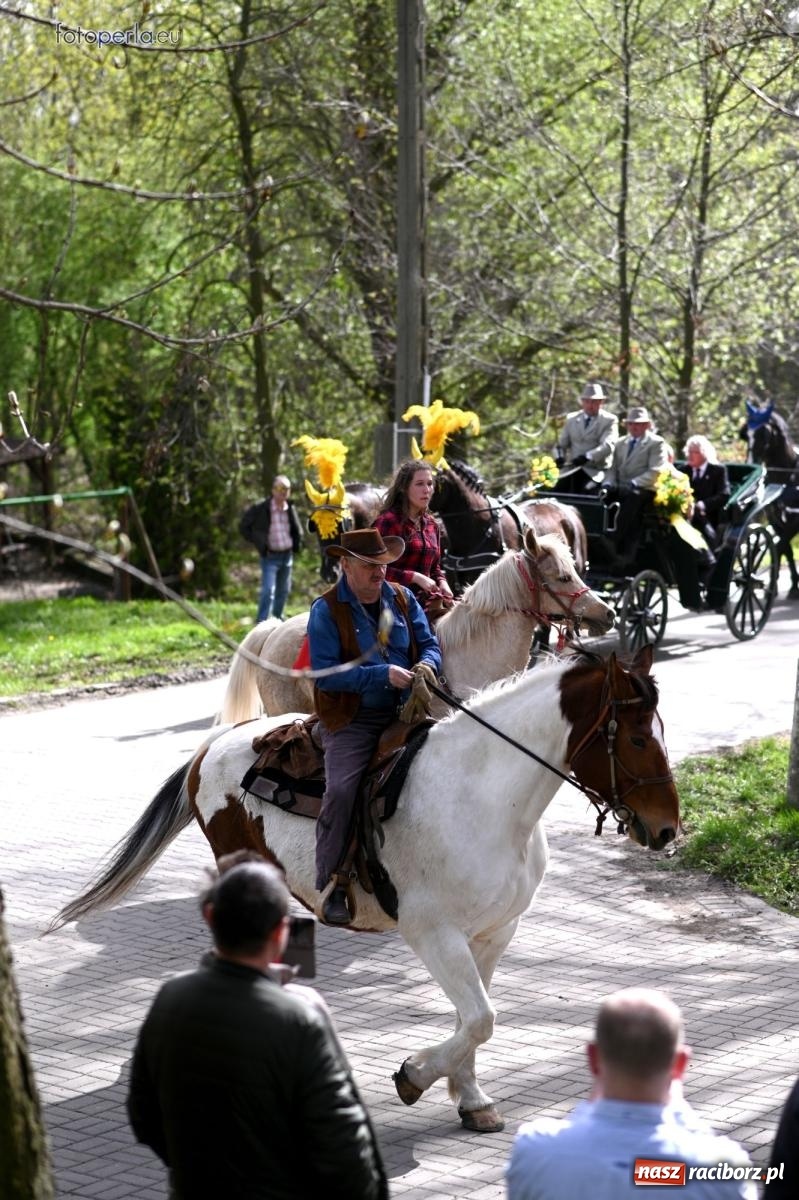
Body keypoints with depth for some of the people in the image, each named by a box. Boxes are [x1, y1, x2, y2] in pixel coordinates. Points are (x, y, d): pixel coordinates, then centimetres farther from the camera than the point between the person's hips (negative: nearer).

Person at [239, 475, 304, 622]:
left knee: (283, 591, 14)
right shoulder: (260, 509, -12)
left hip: (287, 555, 5)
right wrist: (258, 543, -5)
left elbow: (297, 530, 21)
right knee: (268, 590, -15)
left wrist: (296, 545, 7)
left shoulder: (291, 509, 4)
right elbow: (243, 527, -2)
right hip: (270, 556, -5)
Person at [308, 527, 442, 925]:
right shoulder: (327, 610, -7)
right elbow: (325, 673, -15)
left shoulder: (402, 599, 9)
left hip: (402, 713, 5)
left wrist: (427, 665, -12)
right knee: (341, 789, -24)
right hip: (351, 720, -5)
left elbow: (429, 644, 13)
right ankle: (331, 885, -12)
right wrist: (382, 675, -23)